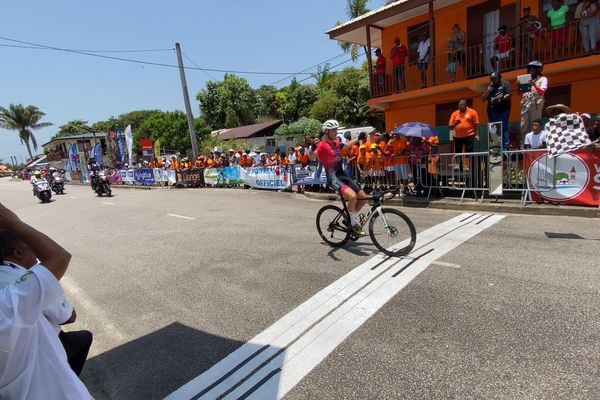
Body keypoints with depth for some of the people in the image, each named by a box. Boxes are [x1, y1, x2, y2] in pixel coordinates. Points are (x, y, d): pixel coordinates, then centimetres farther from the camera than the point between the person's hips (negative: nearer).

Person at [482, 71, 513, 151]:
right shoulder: (490, 87, 22)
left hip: (503, 110, -5)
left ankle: (505, 148, -11)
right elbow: (483, 99, 15)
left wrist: (500, 99, -16)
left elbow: (510, 94, -4)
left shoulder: (505, 84, 7)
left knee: (504, 129, -9)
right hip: (492, 111, 6)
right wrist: (488, 90, 2)